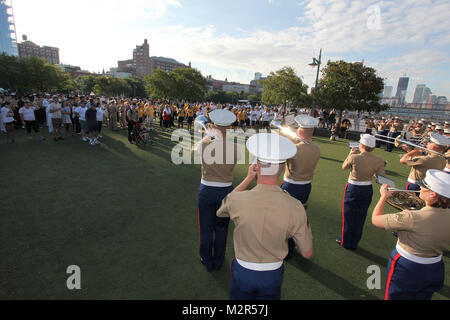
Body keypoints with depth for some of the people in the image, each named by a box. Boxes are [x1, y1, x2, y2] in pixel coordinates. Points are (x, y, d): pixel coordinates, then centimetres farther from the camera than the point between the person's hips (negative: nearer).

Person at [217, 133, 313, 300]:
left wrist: (248, 179, -6)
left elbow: (221, 211, -2)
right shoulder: (295, 208, -26)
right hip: (273, 275, 1)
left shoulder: (237, 200, -29)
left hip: (243, 273, 0)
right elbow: (307, 253, -12)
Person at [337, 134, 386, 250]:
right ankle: (354, 244, 31)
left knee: (348, 216, 14)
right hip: (367, 190, 3)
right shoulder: (379, 161, -10)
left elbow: (344, 167, -1)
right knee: (360, 218, 17)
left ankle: (345, 242, 27)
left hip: (353, 189, -3)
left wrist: (350, 154, 8)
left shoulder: (354, 157, -20)